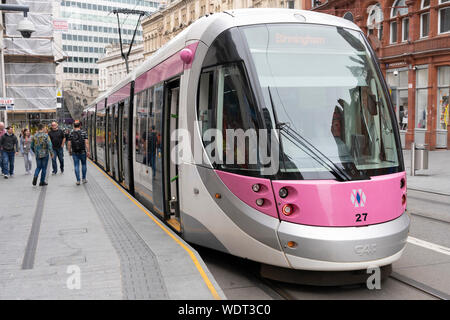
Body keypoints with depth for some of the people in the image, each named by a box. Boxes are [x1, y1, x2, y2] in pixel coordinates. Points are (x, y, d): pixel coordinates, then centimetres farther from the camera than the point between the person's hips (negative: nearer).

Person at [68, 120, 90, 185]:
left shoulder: (71, 133, 0)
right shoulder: (83, 133, -4)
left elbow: (69, 144, -1)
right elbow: (86, 142, -10)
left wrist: (69, 151, 11)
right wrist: (88, 151, -8)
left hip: (74, 153, 1)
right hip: (82, 152, -1)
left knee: (76, 166, 4)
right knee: (84, 165, 14)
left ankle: (78, 180, 2)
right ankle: (84, 179, 17)